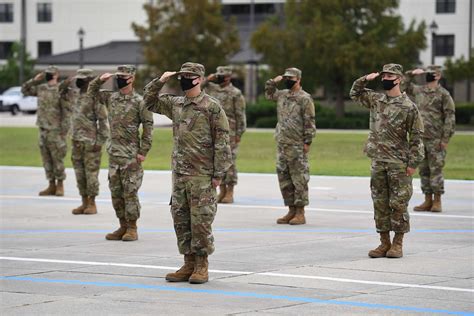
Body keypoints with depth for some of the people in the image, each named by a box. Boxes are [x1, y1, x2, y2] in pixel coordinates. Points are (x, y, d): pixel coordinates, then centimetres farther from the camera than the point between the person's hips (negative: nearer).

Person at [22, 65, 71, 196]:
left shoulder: (62, 90, -11)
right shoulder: (41, 88, 8)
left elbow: (67, 111, -13)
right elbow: (25, 90, 16)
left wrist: (64, 131, -17)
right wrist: (34, 80, 0)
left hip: (56, 130, -7)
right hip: (43, 129, 7)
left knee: (57, 159, -3)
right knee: (46, 159, 8)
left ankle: (60, 185, 8)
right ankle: (51, 185, 15)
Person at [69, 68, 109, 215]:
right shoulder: (75, 94, 9)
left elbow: (103, 121, -15)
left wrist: (100, 142, -17)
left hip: (91, 142, -8)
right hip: (77, 141, 8)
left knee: (91, 173, -1)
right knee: (79, 173, 9)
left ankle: (92, 204, 7)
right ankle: (84, 203, 17)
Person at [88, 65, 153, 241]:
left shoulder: (138, 101, -8)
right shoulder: (111, 98, 9)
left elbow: (148, 127, -9)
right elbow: (91, 93, 22)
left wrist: (143, 151, -12)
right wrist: (99, 80, 4)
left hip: (131, 154, -6)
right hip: (114, 152, 6)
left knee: (130, 192, -3)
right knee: (115, 192, 9)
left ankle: (132, 228, 3)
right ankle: (123, 226, 17)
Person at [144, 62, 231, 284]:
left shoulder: (212, 107, -8)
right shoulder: (176, 104, 10)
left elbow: (222, 142, -9)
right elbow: (150, 101, 24)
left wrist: (219, 173, -13)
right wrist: (160, 81, 7)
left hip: (202, 174, -7)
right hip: (179, 173, 7)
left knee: (201, 221, -3)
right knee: (180, 220, 8)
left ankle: (202, 266, 5)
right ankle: (188, 265, 16)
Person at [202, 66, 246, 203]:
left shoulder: (235, 93, -6)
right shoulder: (212, 89, 11)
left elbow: (240, 115, -8)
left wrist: (239, 134, -12)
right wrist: (208, 80, 3)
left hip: (229, 134, -6)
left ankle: (230, 193, 0)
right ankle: (222, 191, 14)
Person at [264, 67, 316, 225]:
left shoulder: (305, 98, -8)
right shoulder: (282, 95, 13)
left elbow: (310, 122, -11)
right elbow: (268, 93, 32)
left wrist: (307, 142, -15)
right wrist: (273, 81, 16)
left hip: (297, 146, -8)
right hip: (282, 145, 8)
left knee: (299, 179, -4)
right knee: (284, 179, 10)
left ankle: (300, 213, -1)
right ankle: (291, 211, 18)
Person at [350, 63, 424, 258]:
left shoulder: (408, 107, -7)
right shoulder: (375, 100, 8)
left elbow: (416, 138, -7)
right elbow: (355, 93, 24)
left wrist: (413, 163, -11)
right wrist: (365, 80, 7)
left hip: (399, 162, -5)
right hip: (378, 161, 5)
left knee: (398, 204, -2)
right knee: (380, 203, 7)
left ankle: (398, 244, 5)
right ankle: (384, 242, 14)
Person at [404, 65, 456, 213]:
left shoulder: (443, 94, -5)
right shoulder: (418, 91, 12)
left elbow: (450, 117, -8)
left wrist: (445, 139, -14)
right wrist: (411, 73, 9)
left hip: (436, 140, -6)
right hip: (420, 138, 6)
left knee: (436, 170, -4)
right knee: (424, 170, 8)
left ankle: (437, 202, 1)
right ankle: (428, 201, 14)